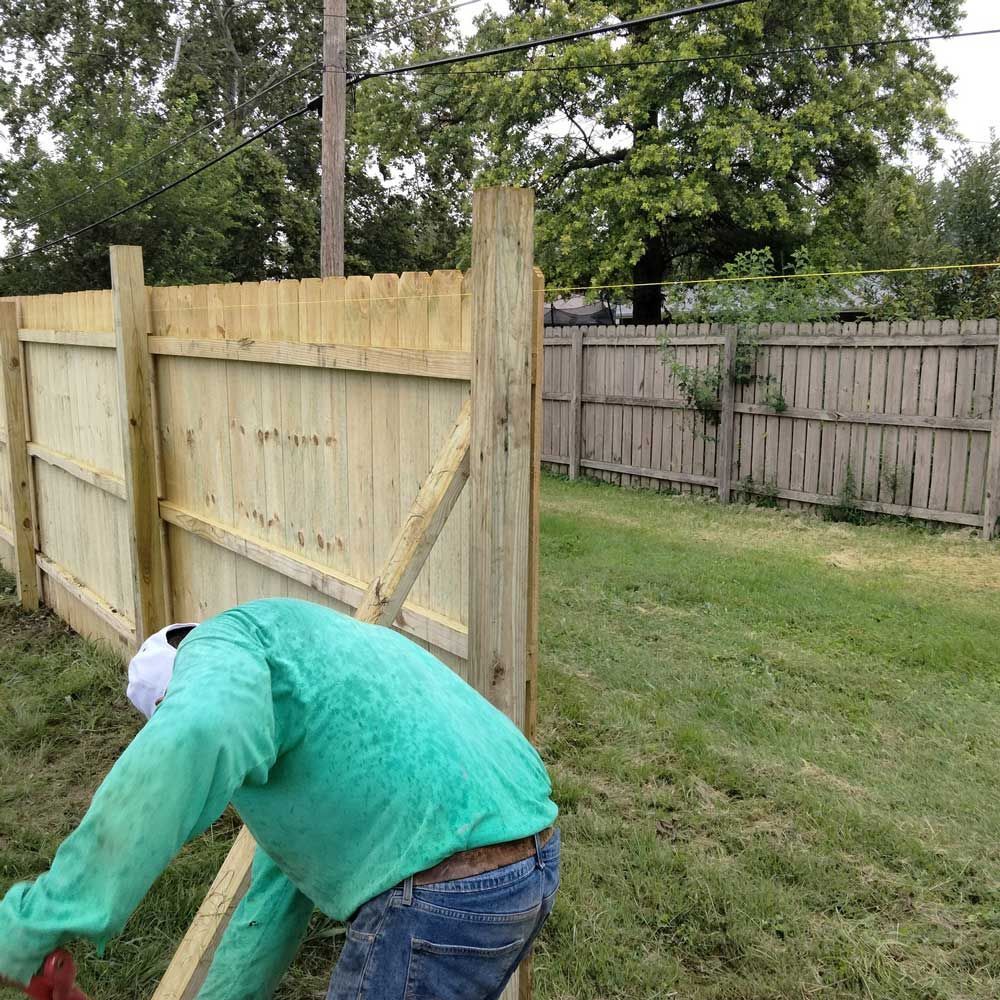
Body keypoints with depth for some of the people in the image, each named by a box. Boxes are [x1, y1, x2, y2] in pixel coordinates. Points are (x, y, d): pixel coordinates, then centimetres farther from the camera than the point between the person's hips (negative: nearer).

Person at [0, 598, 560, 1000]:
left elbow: (189, 742, -28)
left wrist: (46, 912, -22)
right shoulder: (290, 697, 26)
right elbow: (276, 898, 28)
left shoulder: (222, 647, -1)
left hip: (444, 899, -9)